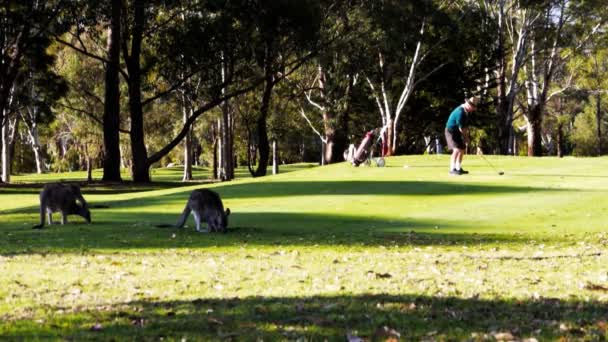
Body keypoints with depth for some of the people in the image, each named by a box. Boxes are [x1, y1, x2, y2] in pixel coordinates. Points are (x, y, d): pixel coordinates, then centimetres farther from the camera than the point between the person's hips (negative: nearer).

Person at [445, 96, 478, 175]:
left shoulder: (466, 111, 4)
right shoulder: (460, 112, -27)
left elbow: (465, 125, 8)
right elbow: (461, 128, -22)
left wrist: (466, 136, 0)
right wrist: (465, 137, -10)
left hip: (457, 132, 10)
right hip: (451, 131, -10)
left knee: (462, 149, 13)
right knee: (457, 149, -21)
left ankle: (458, 168, 22)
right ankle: (452, 169, -21)